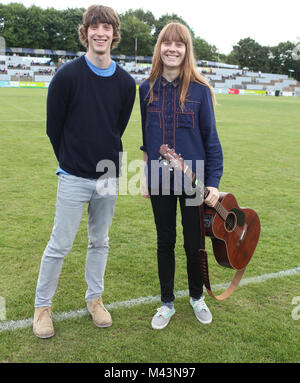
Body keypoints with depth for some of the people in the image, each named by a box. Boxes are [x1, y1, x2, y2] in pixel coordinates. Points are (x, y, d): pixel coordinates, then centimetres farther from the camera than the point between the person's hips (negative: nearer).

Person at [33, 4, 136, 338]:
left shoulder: (126, 83, 2)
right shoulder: (67, 76, -8)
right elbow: (54, 127, -2)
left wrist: (107, 161, 12)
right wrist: (70, 162, 6)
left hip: (109, 177, 4)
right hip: (74, 178, -3)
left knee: (100, 242, 15)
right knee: (60, 245, 3)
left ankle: (94, 299, 33)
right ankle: (42, 306, 22)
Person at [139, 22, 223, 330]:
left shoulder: (200, 90, -6)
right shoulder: (148, 89, 2)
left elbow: (211, 139, -4)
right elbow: (145, 138, 9)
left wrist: (213, 183, -9)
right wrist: (144, 175, 7)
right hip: (160, 181, 2)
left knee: (194, 243, 10)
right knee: (165, 242, 14)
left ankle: (197, 297, 36)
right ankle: (167, 303, 32)